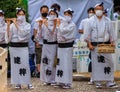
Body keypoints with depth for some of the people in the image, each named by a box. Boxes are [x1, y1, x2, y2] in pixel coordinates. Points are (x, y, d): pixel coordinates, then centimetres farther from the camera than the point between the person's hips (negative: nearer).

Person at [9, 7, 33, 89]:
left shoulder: (27, 25, 3)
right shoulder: (12, 25, 6)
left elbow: (22, 33, -14)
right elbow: (9, 35, -1)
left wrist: (16, 24, -12)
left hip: (23, 46, -1)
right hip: (13, 46, 1)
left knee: (25, 64, -6)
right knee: (15, 64, 2)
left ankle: (28, 82, 1)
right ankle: (17, 83, 10)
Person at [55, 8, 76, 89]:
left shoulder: (72, 25, -7)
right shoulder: (62, 23, 14)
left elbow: (63, 31, -17)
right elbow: (58, 33, 11)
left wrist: (59, 25, -3)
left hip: (67, 46, -7)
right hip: (60, 45, 7)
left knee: (67, 64, -7)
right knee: (60, 63, 8)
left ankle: (68, 83, -3)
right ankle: (60, 81, 15)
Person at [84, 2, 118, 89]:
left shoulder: (108, 21, 8)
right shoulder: (91, 21, 3)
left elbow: (111, 33, 11)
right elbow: (87, 34, 2)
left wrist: (112, 43, 1)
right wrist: (89, 44, -6)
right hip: (95, 45, -2)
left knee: (109, 63, -2)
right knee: (96, 63, -1)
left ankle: (110, 82, 3)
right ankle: (98, 82, 6)